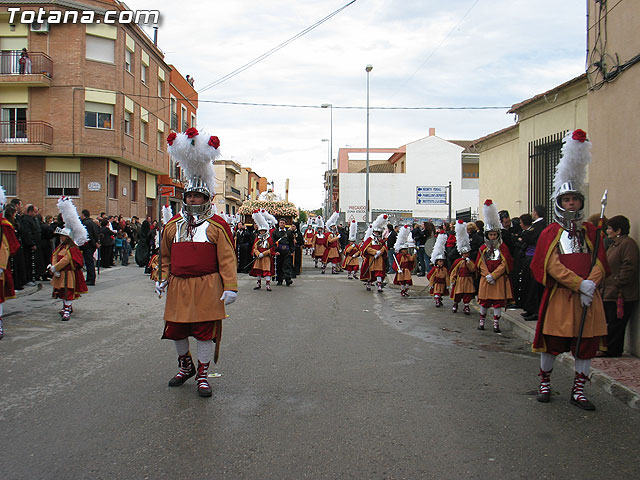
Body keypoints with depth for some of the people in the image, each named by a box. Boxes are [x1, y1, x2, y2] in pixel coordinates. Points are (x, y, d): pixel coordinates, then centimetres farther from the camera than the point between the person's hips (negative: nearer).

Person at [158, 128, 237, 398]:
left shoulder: (218, 225, -2)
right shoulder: (173, 225, 10)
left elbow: (227, 258, -6)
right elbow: (166, 255, 20)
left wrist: (230, 287, -11)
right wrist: (163, 278, 11)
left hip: (207, 287, -4)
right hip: (178, 286, 4)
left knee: (205, 331, 1)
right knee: (175, 330, 10)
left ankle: (202, 375, 16)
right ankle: (185, 366, 34)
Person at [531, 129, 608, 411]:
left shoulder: (590, 231, 10)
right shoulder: (550, 233, 0)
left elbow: (600, 263, 3)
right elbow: (552, 265, -11)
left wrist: (591, 284, -15)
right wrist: (579, 284, -20)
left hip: (588, 295, 3)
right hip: (559, 295, -3)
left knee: (587, 344, 5)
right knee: (551, 343, 6)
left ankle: (578, 391, 16)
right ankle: (544, 383, 24)